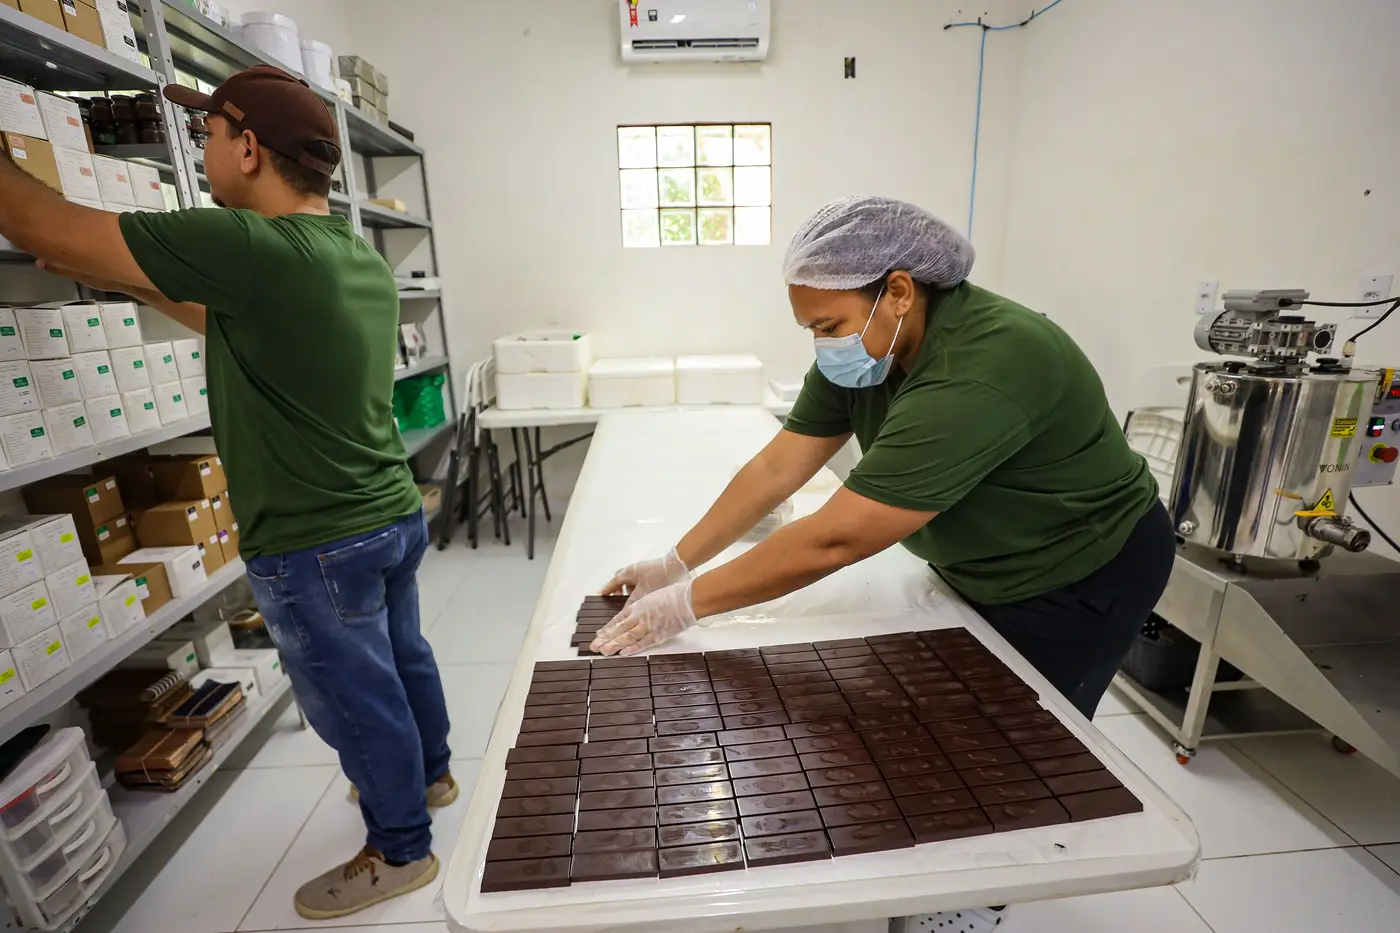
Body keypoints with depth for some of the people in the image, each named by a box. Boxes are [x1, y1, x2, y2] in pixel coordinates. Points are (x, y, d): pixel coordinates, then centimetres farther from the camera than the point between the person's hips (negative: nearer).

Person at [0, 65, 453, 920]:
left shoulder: (247, 247, -21)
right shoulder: (363, 258, 5)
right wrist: (140, 278, 17)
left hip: (318, 545, -8)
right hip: (392, 516, 8)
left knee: (358, 704, 11)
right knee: (403, 660, 25)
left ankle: (400, 850, 34)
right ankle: (430, 774, 50)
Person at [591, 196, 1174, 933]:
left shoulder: (976, 375, -38)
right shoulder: (864, 346, -12)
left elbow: (835, 539, -39)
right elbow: (777, 467, -11)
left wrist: (687, 604, -31)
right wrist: (676, 562, -13)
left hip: (1079, 580, -7)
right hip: (979, 568, 7)